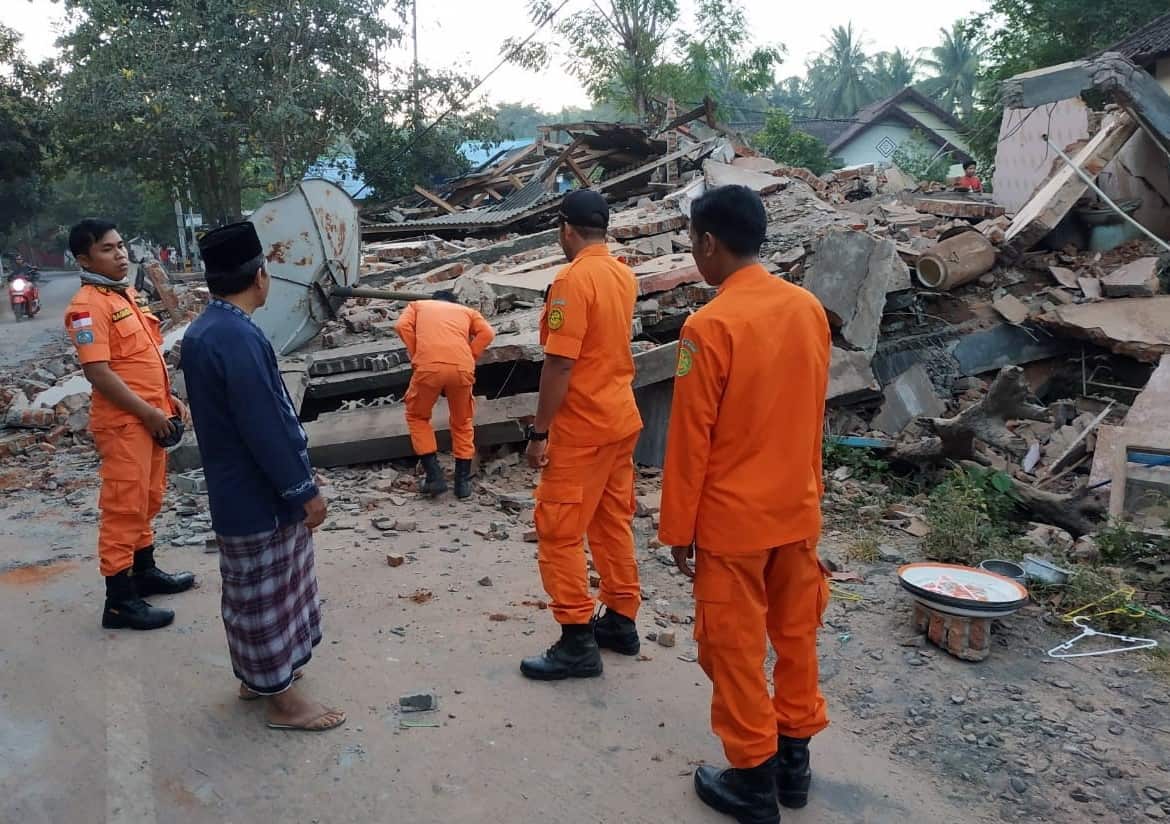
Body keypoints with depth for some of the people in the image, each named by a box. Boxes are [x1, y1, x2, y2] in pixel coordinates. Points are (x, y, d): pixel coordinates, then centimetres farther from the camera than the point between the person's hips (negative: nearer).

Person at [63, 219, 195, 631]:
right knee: (124, 507, -3)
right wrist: (149, 413, -19)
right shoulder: (88, 306, -16)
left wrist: (168, 398, 14)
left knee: (147, 501, 19)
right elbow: (98, 372, -22)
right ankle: (119, 601, 5)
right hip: (124, 422, -9)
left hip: (150, 416, 9)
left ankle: (145, 571, 34)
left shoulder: (125, 294, 13)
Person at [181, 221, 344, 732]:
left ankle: (258, 675, 38)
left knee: (256, 594, 22)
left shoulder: (201, 331, 7)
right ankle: (283, 698, 18)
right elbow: (265, 427, -25)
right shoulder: (238, 336, -25)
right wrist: (305, 490, -16)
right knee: (267, 596, 4)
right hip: (259, 496, -10)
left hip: (236, 490, 10)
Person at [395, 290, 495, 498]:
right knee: (463, 423, 22)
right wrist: (469, 358, 13)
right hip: (462, 368, 1)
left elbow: (402, 326, 8)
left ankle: (434, 475, 14)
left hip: (428, 366, -1)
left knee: (417, 417, 22)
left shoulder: (418, 305, 30)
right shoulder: (467, 311, 31)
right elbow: (487, 333, 11)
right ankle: (463, 480, 21)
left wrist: (416, 356, 14)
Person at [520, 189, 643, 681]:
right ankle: (621, 620, 27)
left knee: (558, 531, 0)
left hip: (582, 428, -9)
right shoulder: (624, 276, 7)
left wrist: (538, 432, -16)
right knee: (613, 523, 17)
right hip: (621, 418, 9)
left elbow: (559, 364, -21)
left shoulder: (573, 279, -18)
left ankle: (578, 642, 4)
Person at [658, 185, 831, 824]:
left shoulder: (710, 326, -20)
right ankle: (794, 760, 33)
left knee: (735, 651, 9)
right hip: (798, 508, 7)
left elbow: (690, 440, -16)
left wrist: (678, 528, -6)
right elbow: (812, 415, 9)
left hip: (732, 519, -6)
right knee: (796, 636, 18)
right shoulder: (809, 309, 0)